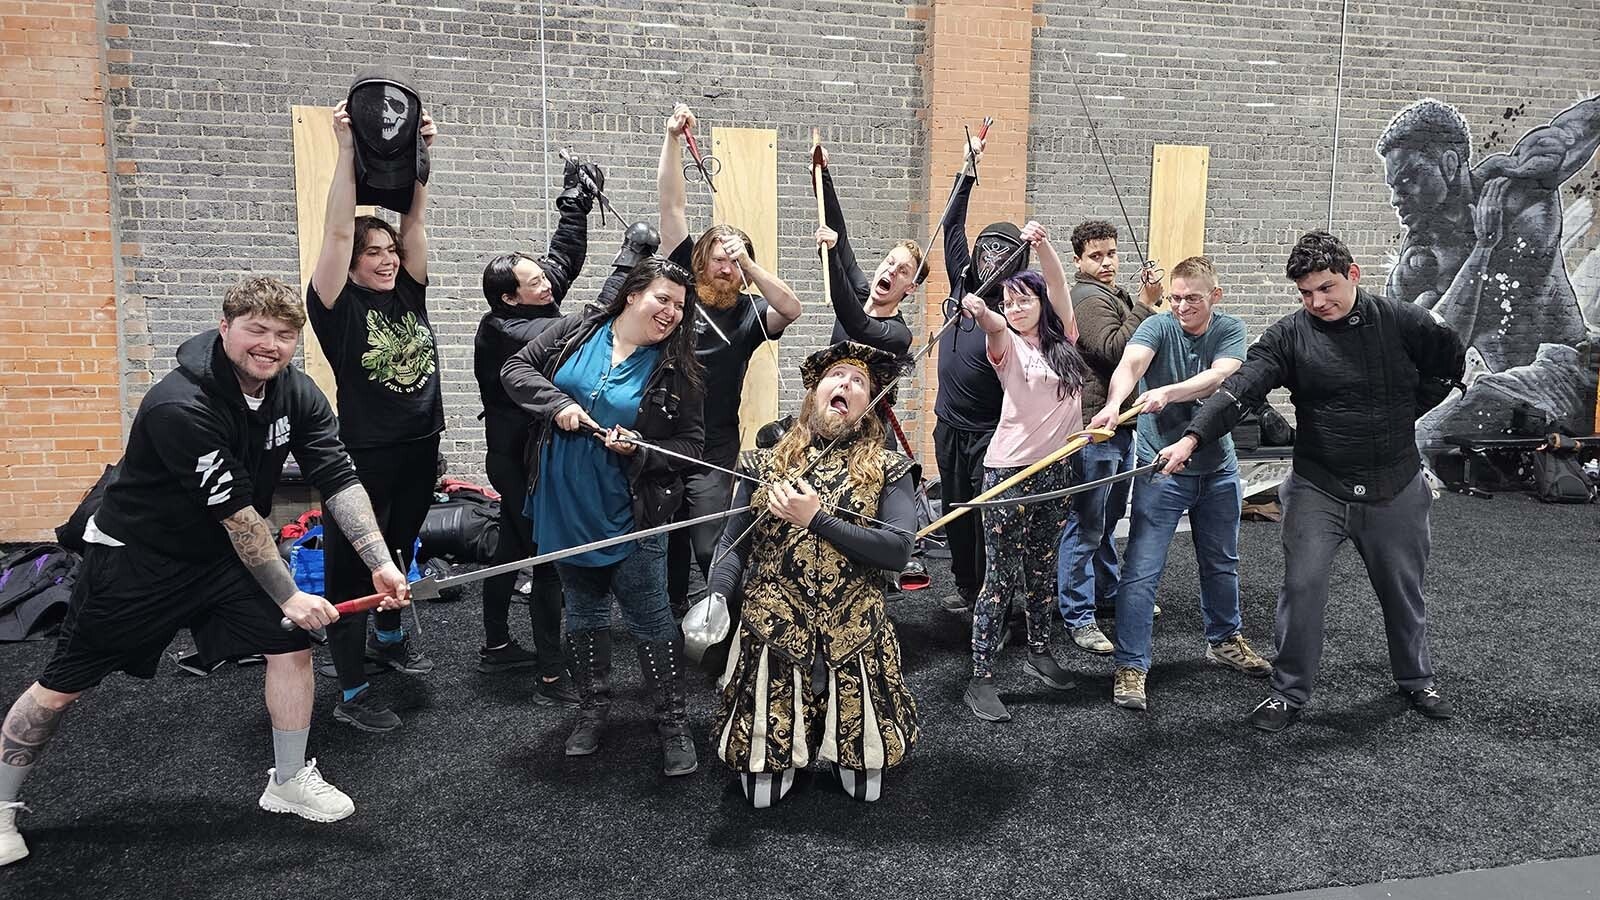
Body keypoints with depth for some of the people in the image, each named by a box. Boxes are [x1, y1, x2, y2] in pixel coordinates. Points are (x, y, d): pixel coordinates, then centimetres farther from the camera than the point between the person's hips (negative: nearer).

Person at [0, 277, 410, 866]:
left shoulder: (297, 395, -10)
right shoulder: (181, 406, -30)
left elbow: (339, 480, -14)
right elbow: (235, 512, -26)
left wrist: (381, 563, -25)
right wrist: (287, 595, -20)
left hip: (223, 553, 6)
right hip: (136, 554, -6)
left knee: (292, 644, -3)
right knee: (63, 685, 3)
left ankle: (289, 781, 15)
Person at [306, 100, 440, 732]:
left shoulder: (409, 294, 6)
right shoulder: (339, 306, -9)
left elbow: (415, 219, 1)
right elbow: (337, 231, -19)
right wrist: (346, 149, -21)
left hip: (420, 449, 6)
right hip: (362, 456, -6)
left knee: (398, 554, 24)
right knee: (351, 569, 1)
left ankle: (388, 639, 45)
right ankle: (351, 693, 8)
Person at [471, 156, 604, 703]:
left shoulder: (532, 311, 4)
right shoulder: (502, 331, -20)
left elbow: (564, 254, 11)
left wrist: (576, 201, 11)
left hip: (517, 458, 10)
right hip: (521, 463, -10)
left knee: (513, 550, 19)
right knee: (549, 560, -7)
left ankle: (496, 647, 34)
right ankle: (552, 677, -2)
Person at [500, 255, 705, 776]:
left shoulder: (676, 370, -6)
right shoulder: (578, 331, -1)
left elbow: (691, 440, -3)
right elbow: (516, 369, 2)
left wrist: (641, 450, -20)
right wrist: (557, 402, -15)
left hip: (631, 513, -3)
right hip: (564, 507, 3)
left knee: (649, 616, 2)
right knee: (583, 610, 16)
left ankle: (673, 722, 15)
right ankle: (593, 708, 34)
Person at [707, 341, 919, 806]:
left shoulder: (887, 469, 1)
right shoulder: (765, 464, 6)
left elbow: (898, 550, -12)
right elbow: (733, 545, 5)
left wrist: (817, 519, -16)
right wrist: (716, 599, -14)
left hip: (855, 638, 0)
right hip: (772, 634, 1)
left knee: (865, 790, 5)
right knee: (762, 794, 3)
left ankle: (840, 739, 37)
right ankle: (791, 745, 35)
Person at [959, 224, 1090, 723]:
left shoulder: (1062, 338, 8)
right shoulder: (1007, 344, -1)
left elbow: (1058, 284, -8)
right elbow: (994, 325, -26)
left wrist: (1043, 243, -24)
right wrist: (978, 311, -48)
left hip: (1056, 469, 5)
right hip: (1009, 470, -4)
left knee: (1042, 569, 17)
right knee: (1001, 577, -4)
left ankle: (1039, 652, 34)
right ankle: (981, 678, 1)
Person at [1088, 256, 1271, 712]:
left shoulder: (1230, 331, -4)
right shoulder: (1157, 327, -10)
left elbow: (1218, 377, -24)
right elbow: (1129, 365, -30)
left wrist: (1166, 392, -43)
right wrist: (1113, 404, -52)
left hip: (1217, 469, 3)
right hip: (1160, 469, -3)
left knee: (1221, 564, 20)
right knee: (1141, 571, -7)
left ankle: (1224, 639, 43)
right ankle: (1130, 666, 3)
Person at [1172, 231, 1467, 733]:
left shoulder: (1402, 323, -5)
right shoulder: (1289, 336, -10)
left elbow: (1452, 362, 12)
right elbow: (1239, 390, -22)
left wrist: (1405, 411, 3)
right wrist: (1193, 437, -37)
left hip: (1395, 488, 2)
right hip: (1318, 488, -1)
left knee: (1403, 591, 17)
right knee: (1302, 587, -7)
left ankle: (1416, 680, 39)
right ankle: (1289, 692, 10)